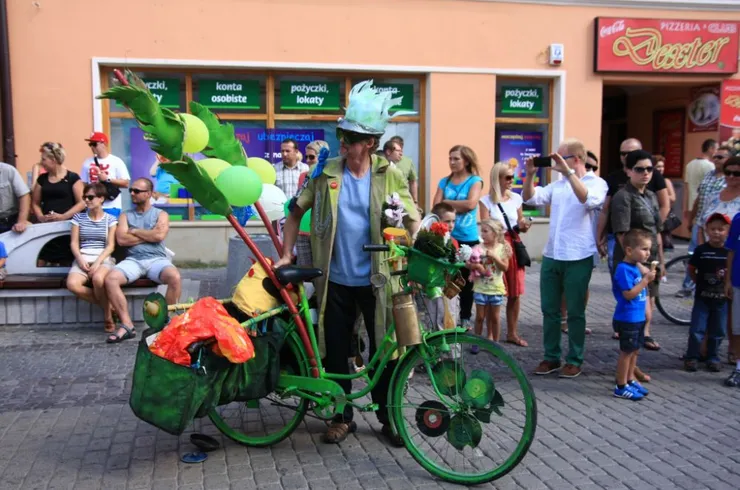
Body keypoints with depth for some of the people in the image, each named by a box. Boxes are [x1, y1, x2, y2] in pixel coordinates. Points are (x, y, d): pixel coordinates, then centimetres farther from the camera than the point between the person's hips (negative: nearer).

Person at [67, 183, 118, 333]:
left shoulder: (110, 219, 8)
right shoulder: (79, 217, 14)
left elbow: (110, 245, 1)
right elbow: (74, 243, 8)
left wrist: (98, 262, -14)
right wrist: (80, 259, -10)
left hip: (103, 260, -3)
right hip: (82, 260, 3)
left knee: (98, 279, -39)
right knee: (72, 284, -31)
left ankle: (108, 313, -16)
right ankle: (107, 305, -13)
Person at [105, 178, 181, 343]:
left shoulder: (161, 214, 12)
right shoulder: (125, 215, 18)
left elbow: (159, 235, -9)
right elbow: (121, 239, 1)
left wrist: (135, 231, 2)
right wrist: (149, 235, 0)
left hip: (156, 259, -2)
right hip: (133, 260, 2)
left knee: (174, 277, -34)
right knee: (110, 279, -28)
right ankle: (127, 325, -24)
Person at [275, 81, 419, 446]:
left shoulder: (389, 176, -3)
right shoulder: (326, 173, -1)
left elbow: (412, 222, -1)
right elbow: (296, 211, 8)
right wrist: (286, 255, 4)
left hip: (376, 279, -1)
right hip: (335, 280, 1)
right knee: (335, 350, 9)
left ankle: (388, 416, 26)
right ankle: (342, 416, 27)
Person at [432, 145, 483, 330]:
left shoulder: (475, 181, 0)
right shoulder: (444, 182, 10)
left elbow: (471, 204, -16)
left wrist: (447, 202, -6)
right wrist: (459, 206, -14)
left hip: (468, 238, -2)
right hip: (446, 236, 2)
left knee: (467, 279, 6)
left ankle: (465, 317, 18)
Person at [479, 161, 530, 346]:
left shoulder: (516, 198, 9)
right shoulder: (486, 200, -2)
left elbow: (520, 224, 17)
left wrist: (523, 226, -7)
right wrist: (513, 227, -18)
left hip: (513, 246, 4)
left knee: (515, 293, 5)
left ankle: (512, 333, 17)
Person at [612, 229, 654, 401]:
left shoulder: (636, 267, 8)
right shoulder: (624, 269, -20)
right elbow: (629, 294, -24)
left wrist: (648, 275, 4)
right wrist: (646, 280, -24)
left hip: (638, 317, 9)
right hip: (627, 319, -9)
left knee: (634, 350, 18)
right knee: (627, 351, -1)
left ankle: (630, 380, 31)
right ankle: (621, 387, 9)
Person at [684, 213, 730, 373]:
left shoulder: (730, 252, -5)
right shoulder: (701, 250, -6)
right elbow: (691, 269, 5)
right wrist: (700, 283, 0)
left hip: (721, 299, 1)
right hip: (702, 297, -1)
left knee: (717, 332, 11)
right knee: (697, 330, 0)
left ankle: (713, 358, 25)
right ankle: (691, 357, 12)